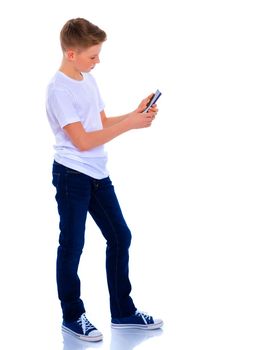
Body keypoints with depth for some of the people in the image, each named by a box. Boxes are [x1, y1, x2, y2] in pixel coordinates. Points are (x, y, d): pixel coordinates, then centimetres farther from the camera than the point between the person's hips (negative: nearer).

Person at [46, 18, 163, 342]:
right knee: (72, 246, 3)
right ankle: (72, 316, 18)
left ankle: (123, 312, 24)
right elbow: (83, 141, -21)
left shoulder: (89, 80, 10)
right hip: (72, 177, -9)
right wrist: (130, 124, -19)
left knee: (120, 237, 11)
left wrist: (136, 113, 2)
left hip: (98, 174, 9)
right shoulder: (59, 90, -17)